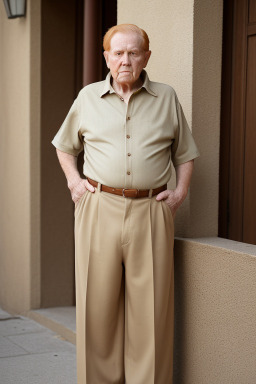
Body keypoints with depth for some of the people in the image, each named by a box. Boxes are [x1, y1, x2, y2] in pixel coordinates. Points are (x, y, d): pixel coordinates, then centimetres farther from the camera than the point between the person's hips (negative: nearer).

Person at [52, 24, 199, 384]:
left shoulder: (167, 98, 10)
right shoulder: (88, 97, 10)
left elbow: (185, 154, 18)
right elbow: (65, 145, 24)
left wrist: (180, 192, 4)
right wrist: (74, 180, 9)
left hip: (150, 212, 0)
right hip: (99, 209, 1)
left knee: (151, 310, 0)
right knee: (97, 304, 3)